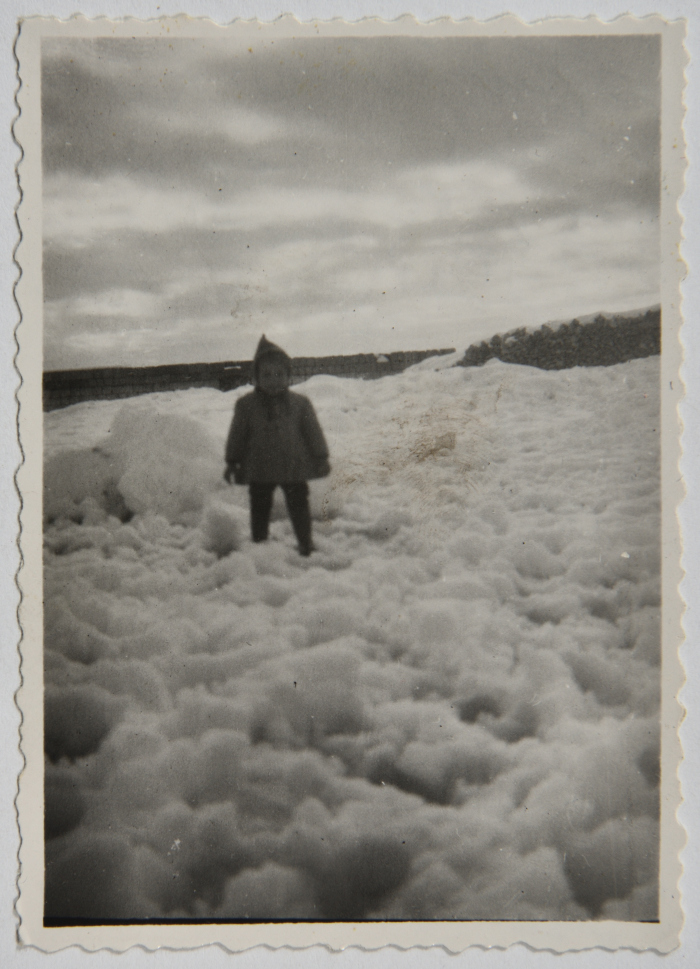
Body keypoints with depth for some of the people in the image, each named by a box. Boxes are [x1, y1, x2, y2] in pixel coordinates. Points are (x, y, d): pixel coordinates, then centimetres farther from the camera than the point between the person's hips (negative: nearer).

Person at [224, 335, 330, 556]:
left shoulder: (300, 403, -1)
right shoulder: (246, 405, -2)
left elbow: (313, 432, 5)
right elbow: (237, 435, 5)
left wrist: (321, 457, 3)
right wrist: (232, 462, 5)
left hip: (294, 467, 0)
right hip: (259, 470, 0)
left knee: (299, 507, 7)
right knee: (260, 509, 9)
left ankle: (306, 544, 22)